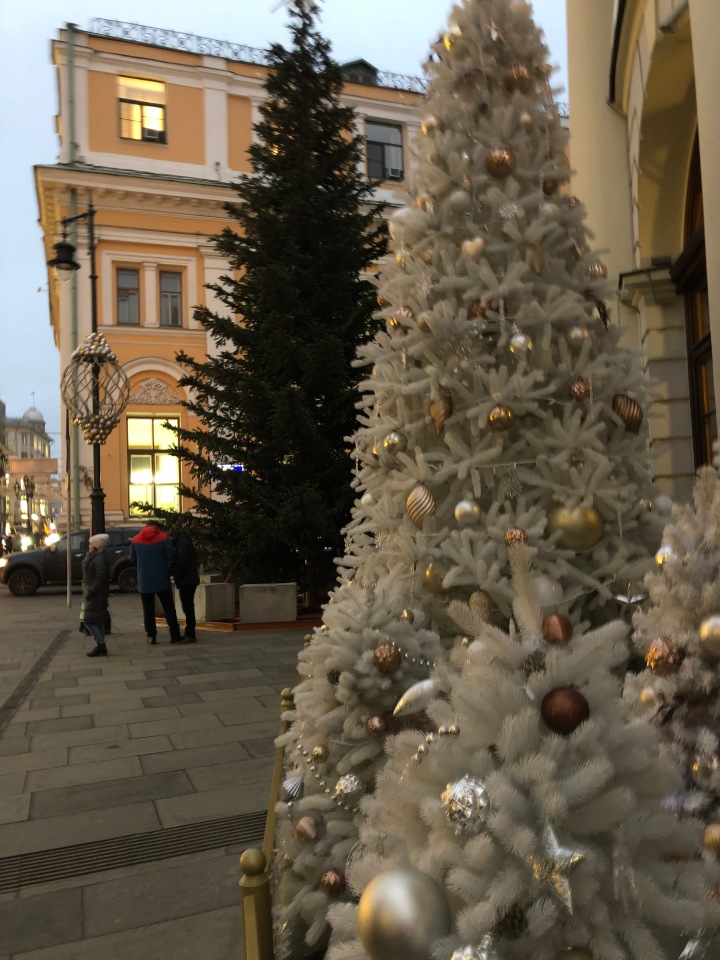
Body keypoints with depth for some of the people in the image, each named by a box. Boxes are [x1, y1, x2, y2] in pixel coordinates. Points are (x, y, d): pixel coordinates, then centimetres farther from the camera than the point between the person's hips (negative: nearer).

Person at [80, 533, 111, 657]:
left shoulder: (100, 559, -18)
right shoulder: (94, 557, 15)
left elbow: (101, 578, -24)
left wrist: (90, 592, -22)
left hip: (96, 595, -10)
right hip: (93, 595, 10)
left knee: (88, 620, -8)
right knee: (97, 620, 12)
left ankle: (100, 645, -5)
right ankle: (101, 647, 18)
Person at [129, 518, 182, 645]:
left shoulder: (135, 540, 1)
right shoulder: (164, 537, -7)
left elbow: (132, 559, 6)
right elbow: (170, 556, -11)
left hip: (144, 581, 2)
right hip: (162, 580, -1)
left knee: (148, 609, 10)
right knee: (168, 608, 6)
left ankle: (151, 635, 7)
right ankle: (175, 635, 4)